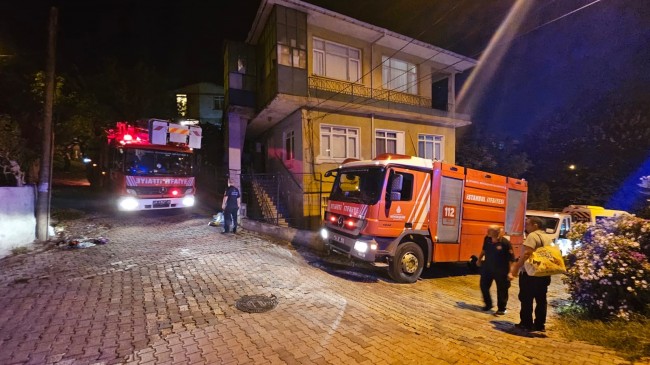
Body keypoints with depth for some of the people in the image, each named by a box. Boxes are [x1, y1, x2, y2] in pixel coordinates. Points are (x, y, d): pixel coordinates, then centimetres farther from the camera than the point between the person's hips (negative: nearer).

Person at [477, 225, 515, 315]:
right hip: (487, 267, 6)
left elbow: (511, 258, -16)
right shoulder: (487, 239, -4)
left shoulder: (505, 242, -20)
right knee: (483, 286, 11)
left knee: (501, 290, 7)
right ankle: (488, 304, 32)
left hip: (500, 270, -5)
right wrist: (479, 259, 23)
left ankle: (501, 309, 24)